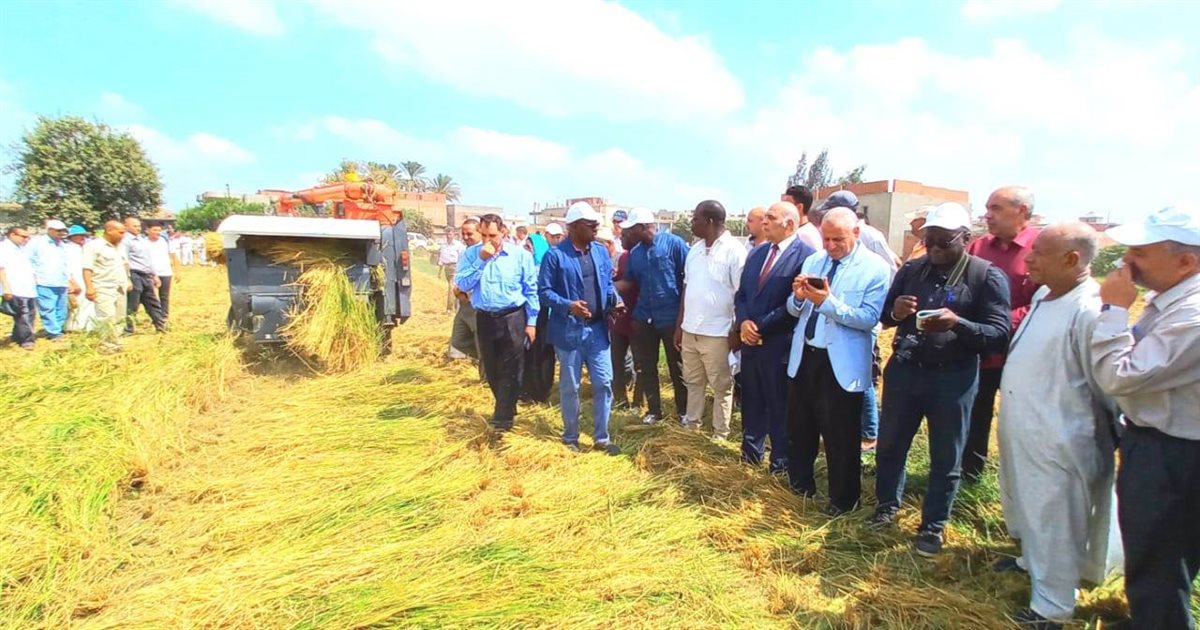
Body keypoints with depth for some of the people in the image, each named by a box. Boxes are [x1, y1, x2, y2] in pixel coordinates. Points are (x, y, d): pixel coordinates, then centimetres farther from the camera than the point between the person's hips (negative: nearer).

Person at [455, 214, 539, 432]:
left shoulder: (520, 255, -5)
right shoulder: (471, 254, 1)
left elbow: (531, 290, -1)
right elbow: (462, 284, -9)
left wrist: (531, 322, -3)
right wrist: (481, 260, -17)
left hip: (513, 318, -3)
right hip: (484, 319, 3)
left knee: (510, 369, -2)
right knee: (492, 369, 14)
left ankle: (504, 416, 5)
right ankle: (505, 408, 33)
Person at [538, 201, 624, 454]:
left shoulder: (601, 251, 6)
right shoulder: (555, 255, -10)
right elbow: (544, 291, -11)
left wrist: (616, 300, -8)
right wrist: (568, 305, -26)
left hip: (598, 329, 5)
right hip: (569, 330, -4)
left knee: (604, 383, 7)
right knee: (570, 387, 9)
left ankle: (601, 438, 22)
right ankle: (570, 438, 27)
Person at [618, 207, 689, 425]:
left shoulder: (673, 243, -11)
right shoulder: (635, 252, 7)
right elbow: (629, 281, 12)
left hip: (672, 316, -5)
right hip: (643, 317, 6)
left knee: (677, 366, 8)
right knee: (645, 366, 11)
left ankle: (684, 411, 24)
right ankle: (654, 409, 27)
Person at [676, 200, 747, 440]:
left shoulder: (734, 250, -11)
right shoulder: (695, 249, 9)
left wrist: (736, 330, -13)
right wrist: (680, 325, 11)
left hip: (717, 333, -7)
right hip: (690, 330, 7)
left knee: (721, 386, 7)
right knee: (693, 382, 17)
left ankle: (720, 436, 18)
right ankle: (691, 428, 29)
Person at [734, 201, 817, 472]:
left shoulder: (805, 256, -12)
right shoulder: (756, 253, 12)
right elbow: (741, 294, 13)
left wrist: (760, 326, -14)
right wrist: (743, 322, -6)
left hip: (780, 344, -6)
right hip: (750, 341, 7)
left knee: (780, 406, 8)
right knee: (751, 400, 19)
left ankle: (781, 461, 25)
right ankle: (751, 451, 36)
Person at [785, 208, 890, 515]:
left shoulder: (875, 268, -9)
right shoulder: (812, 261, 8)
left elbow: (869, 318, -20)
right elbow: (794, 311, 6)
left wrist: (828, 302, -27)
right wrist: (798, 296, -16)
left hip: (841, 364, -5)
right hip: (804, 356, 6)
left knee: (840, 435, 8)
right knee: (799, 426, 20)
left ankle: (843, 497, 28)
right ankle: (800, 480, 41)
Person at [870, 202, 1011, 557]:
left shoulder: (988, 276, -8)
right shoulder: (912, 270, 6)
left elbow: (999, 333, -15)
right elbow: (884, 317, 11)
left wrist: (958, 323, -32)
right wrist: (895, 312, -13)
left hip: (953, 377, -4)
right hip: (904, 369, 4)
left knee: (946, 459, 10)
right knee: (889, 444, 15)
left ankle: (933, 526, 28)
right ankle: (887, 506, 38)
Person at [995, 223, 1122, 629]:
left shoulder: (1090, 311, -24)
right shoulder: (1044, 294, 5)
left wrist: (1115, 440, -8)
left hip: (1057, 442, -9)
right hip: (1020, 430, 9)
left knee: (1054, 523, 8)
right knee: (1027, 508, 27)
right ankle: (1031, 559, 51)